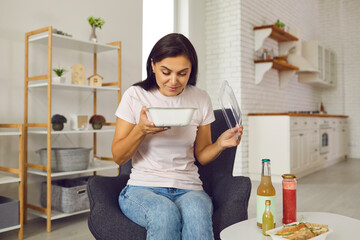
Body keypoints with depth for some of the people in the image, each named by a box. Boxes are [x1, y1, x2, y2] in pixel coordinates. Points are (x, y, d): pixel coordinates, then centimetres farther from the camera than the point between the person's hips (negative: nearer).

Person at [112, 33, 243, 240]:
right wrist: (141, 130, -17)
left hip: (188, 188, 2)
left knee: (197, 214, -33)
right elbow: (119, 157, 1)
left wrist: (220, 144, -9)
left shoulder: (201, 99, 6)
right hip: (143, 187, -1)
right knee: (165, 214, -35)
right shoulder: (135, 96, 0)